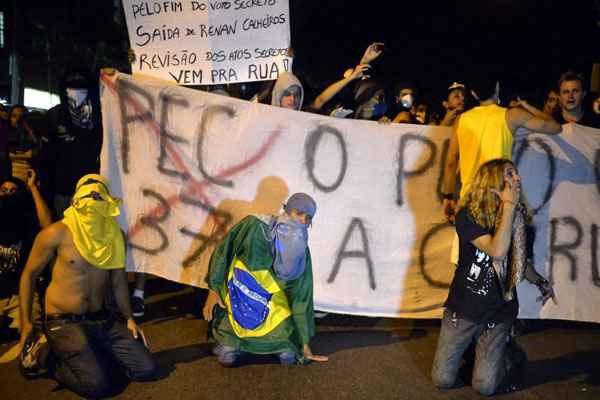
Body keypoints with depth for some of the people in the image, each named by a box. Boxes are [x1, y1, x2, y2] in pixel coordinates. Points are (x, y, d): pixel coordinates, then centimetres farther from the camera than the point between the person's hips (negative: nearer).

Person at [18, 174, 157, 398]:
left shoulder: (115, 235, 3)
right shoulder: (56, 234, -12)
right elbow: (29, 275, -1)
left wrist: (129, 318, 10)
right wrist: (25, 321, -5)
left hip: (102, 320, 5)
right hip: (64, 323, -5)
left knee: (147, 369, -4)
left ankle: (92, 356, 18)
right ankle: (54, 362, 8)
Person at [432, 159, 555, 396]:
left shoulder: (518, 217, -2)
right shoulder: (468, 215, -15)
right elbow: (497, 251, -31)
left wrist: (540, 282, 0)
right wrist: (508, 205, -26)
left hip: (499, 313, 2)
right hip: (463, 308, -2)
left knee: (484, 387, -2)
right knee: (442, 380, 3)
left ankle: (507, 350, 27)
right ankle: (471, 343, 31)